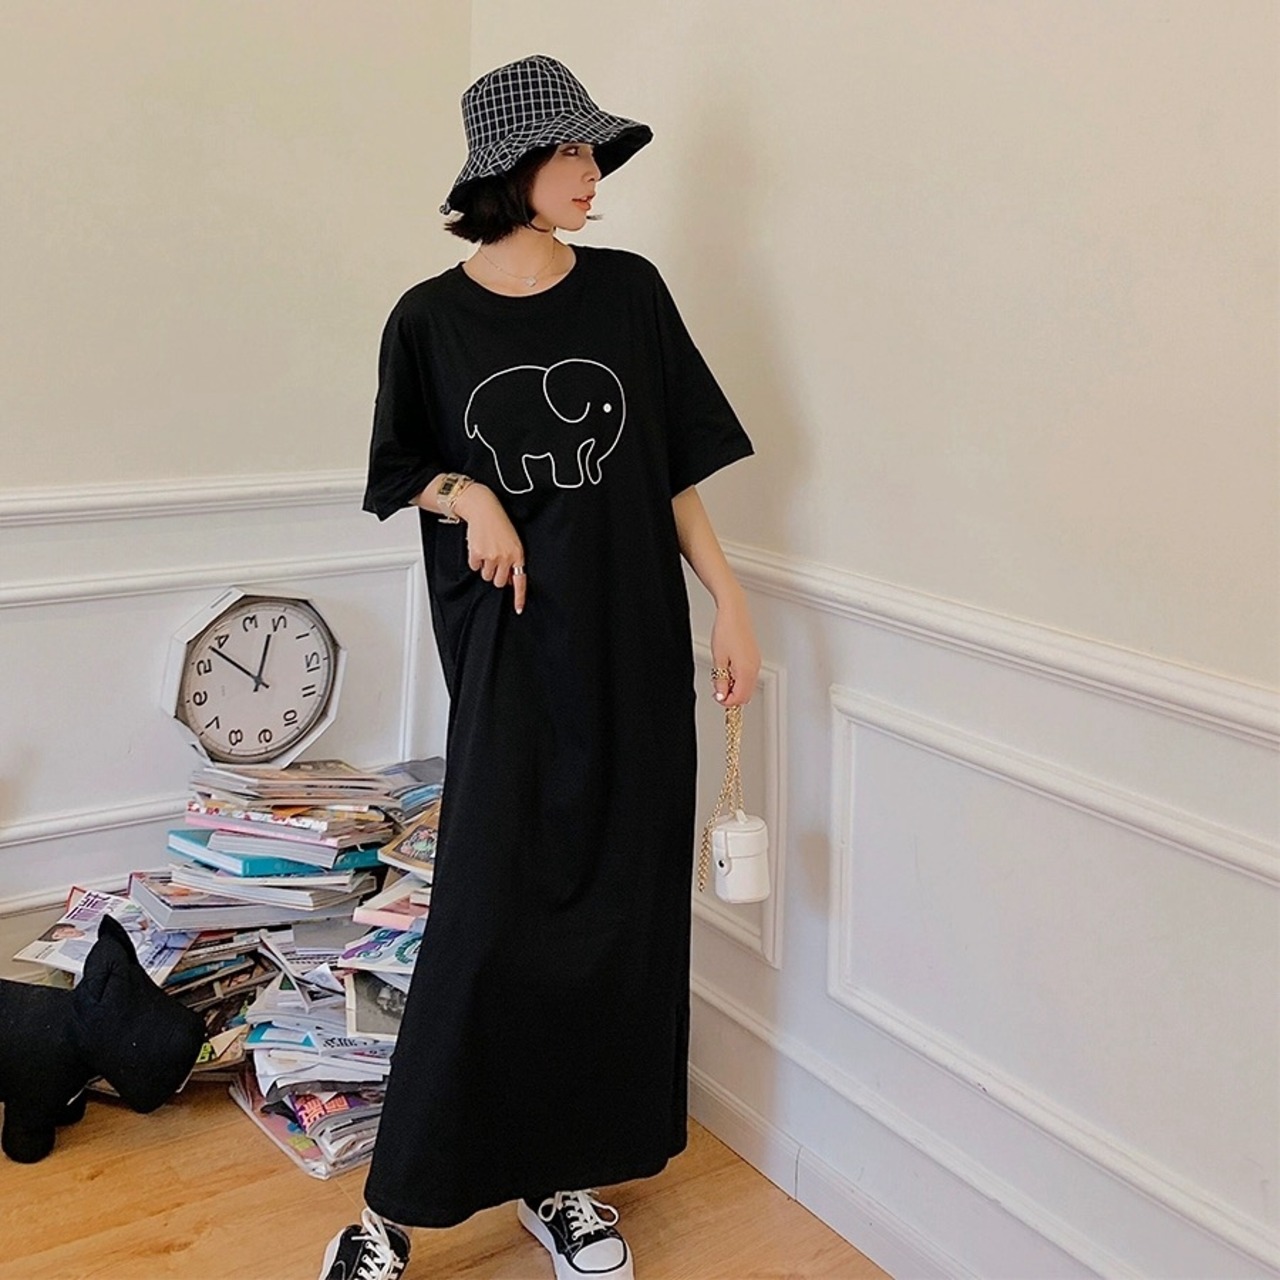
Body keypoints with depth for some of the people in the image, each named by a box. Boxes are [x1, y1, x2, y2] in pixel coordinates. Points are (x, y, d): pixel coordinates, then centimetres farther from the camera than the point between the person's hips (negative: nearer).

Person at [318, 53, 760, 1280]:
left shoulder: (628, 291, 3)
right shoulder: (431, 320, -1)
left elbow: (675, 468, 6)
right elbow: (402, 472, 11)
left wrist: (730, 603, 1)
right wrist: (465, 495, -10)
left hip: (631, 638, 2)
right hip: (509, 642, -2)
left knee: (614, 910, 6)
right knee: (488, 915, -5)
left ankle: (561, 1174, 22)